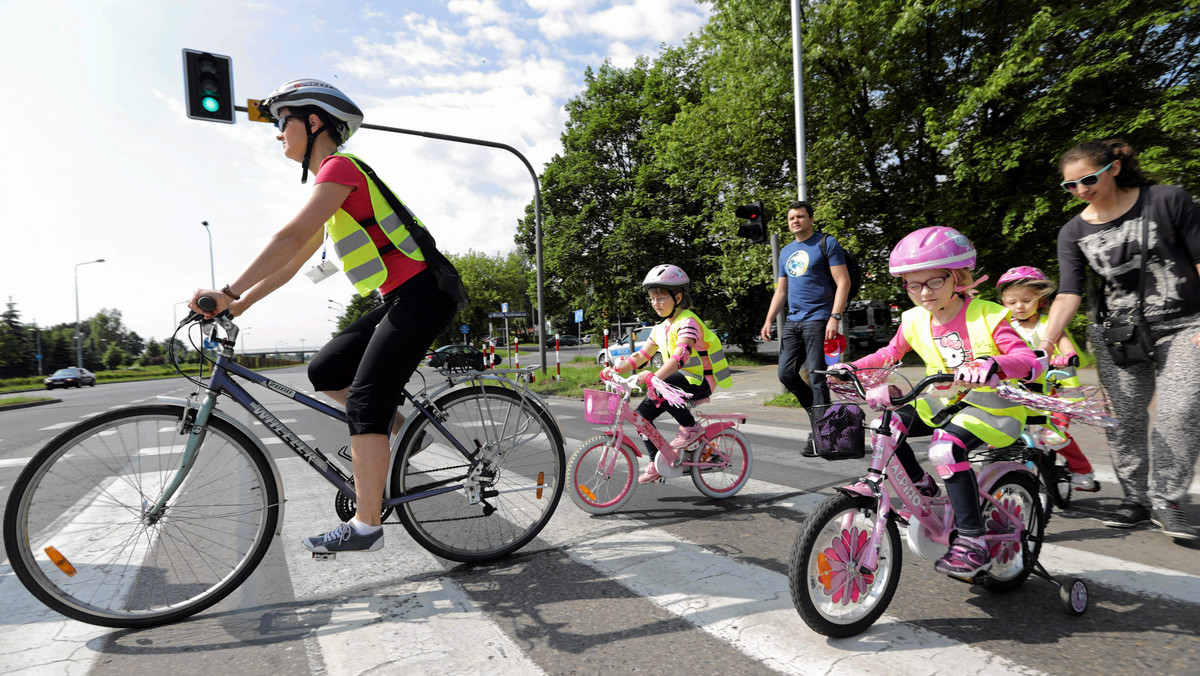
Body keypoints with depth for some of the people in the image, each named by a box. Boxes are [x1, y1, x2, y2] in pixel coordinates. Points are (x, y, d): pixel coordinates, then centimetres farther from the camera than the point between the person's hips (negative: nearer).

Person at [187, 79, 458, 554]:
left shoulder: (340, 167, -9)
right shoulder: (330, 182, 20)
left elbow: (290, 239, -20)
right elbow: (293, 262, 19)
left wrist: (227, 293, -19)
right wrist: (237, 306, 13)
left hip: (422, 295, -9)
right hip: (401, 299, 9)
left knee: (364, 400, -11)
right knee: (324, 371, 9)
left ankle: (365, 526, -5)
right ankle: (396, 431, 19)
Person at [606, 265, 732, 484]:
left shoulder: (688, 322, -17)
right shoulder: (661, 328, 12)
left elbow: (680, 356, -34)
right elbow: (642, 355, 11)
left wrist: (654, 377, -47)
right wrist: (616, 369, -3)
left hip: (700, 381, -9)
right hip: (678, 380, 9)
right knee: (642, 413, -3)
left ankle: (690, 427, -13)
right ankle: (657, 463, 9)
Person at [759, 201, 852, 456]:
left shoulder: (826, 243, -2)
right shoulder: (786, 252, 18)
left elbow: (843, 282, -8)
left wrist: (835, 317, -18)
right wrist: (769, 320, 11)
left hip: (817, 320, -7)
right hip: (793, 321, 7)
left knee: (817, 377, -7)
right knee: (786, 373, 4)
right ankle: (819, 414, 23)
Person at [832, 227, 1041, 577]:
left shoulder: (987, 315, -17)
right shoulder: (915, 321, -1)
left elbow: (1029, 360, -25)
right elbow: (889, 354, 15)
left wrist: (991, 364, -47)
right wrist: (851, 367, 0)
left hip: (993, 406, -6)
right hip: (944, 402, 6)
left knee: (946, 446, -33)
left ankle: (973, 542, -20)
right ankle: (922, 488, 11)